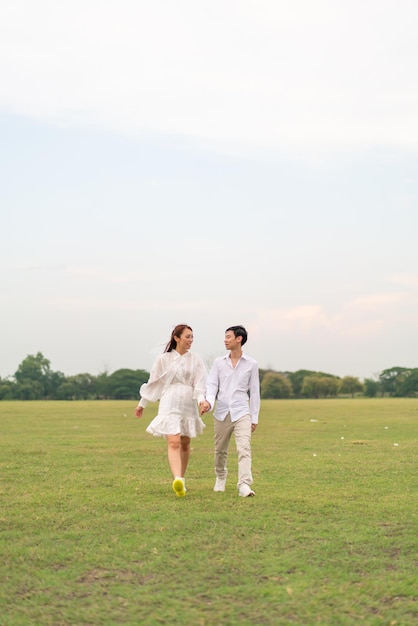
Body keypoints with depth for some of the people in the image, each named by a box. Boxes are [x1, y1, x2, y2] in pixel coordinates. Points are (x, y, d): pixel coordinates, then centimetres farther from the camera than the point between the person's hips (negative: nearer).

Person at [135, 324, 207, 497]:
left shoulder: (195, 359, 7)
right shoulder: (164, 359, 2)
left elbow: (199, 384, 0)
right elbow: (153, 383, 11)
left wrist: (201, 399, -19)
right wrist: (142, 404, 17)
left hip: (189, 406, 3)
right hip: (169, 405, -3)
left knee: (185, 444, 12)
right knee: (174, 443, -17)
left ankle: (181, 479, 27)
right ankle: (178, 481, -32)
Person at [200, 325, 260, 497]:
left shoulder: (251, 364, 5)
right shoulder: (219, 363, 8)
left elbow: (254, 392, 8)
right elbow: (212, 385, 2)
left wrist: (254, 418, 7)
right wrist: (208, 401, -19)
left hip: (242, 413, -2)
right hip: (222, 413, 2)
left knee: (244, 449, -17)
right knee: (220, 450, 12)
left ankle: (244, 485, -23)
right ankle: (220, 478, 35)